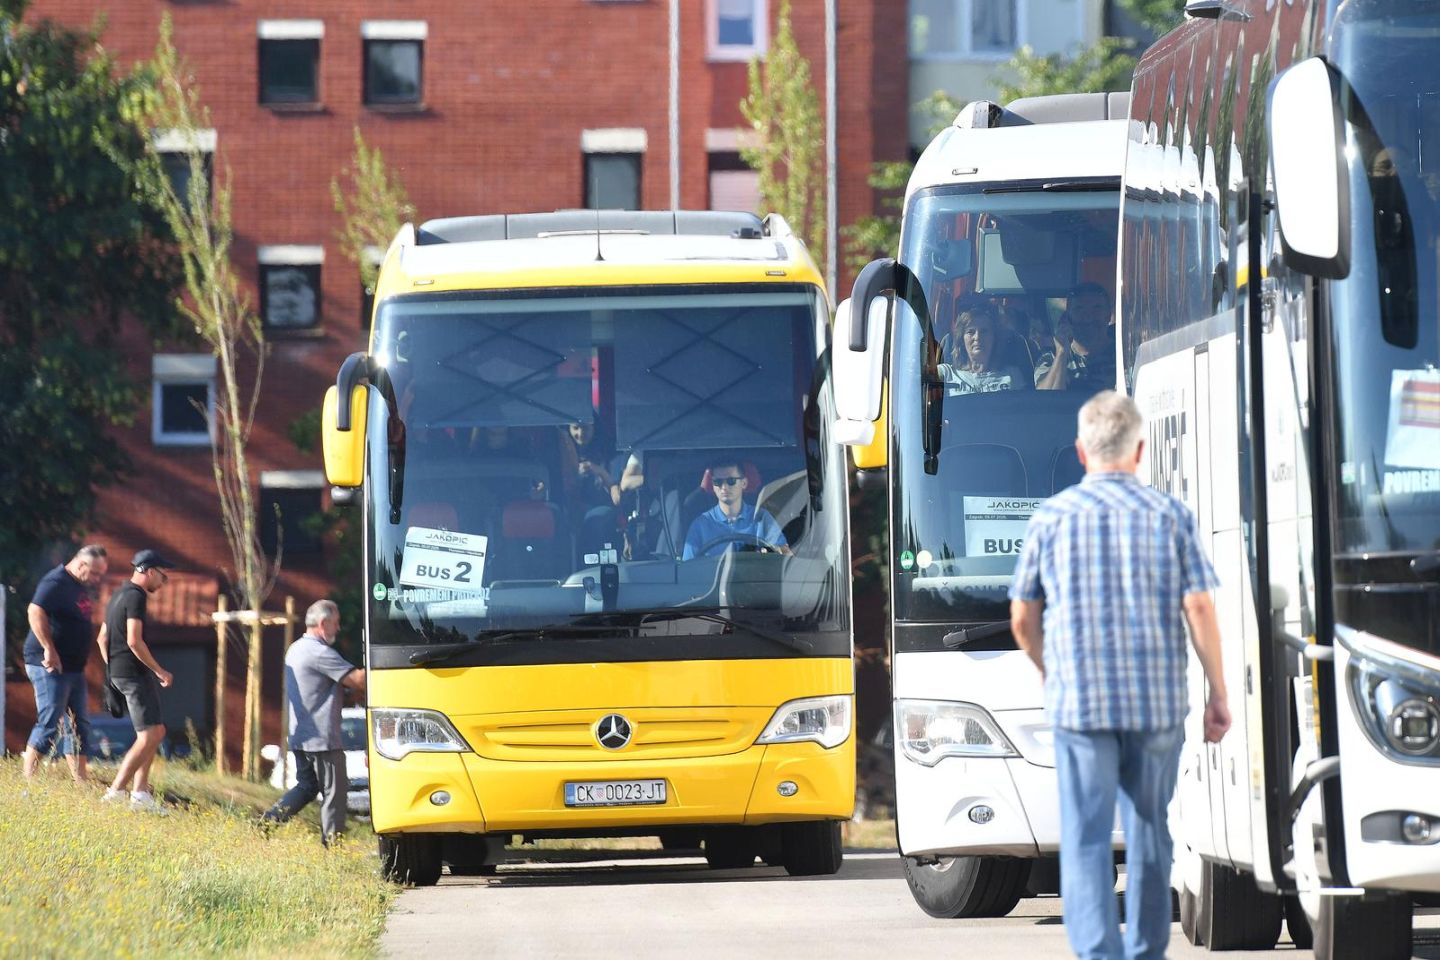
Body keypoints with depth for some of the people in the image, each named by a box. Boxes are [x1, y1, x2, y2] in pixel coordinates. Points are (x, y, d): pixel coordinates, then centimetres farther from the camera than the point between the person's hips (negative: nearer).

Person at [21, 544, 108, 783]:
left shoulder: (82, 587, 16)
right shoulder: (57, 582, -14)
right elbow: (36, 611, -26)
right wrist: (49, 650, -29)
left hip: (73, 667, 10)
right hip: (51, 665, -10)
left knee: (80, 725, 10)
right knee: (48, 725, -11)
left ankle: (81, 780, 14)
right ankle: (28, 779, -8)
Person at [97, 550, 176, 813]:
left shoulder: (119, 595, 18)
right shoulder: (136, 597, -13)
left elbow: (102, 638, 25)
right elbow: (134, 641, -22)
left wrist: (112, 669, 28)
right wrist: (159, 670, -15)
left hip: (119, 671, 10)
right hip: (135, 673, -10)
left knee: (156, 732, 15)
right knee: (149, 736, -12)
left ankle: (140, 793, 11)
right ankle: (115, 793, -16)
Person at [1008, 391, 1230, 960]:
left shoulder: (1051, 518, 1)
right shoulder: (1170, 516, 1)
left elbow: (1022, 620, 6)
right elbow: (1200, 609, -6)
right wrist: (1218, 695, 1)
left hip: (1079, 701, -2)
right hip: (1158, 702, 2)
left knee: (1086, 840, -4)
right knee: (1148, 833, 17)